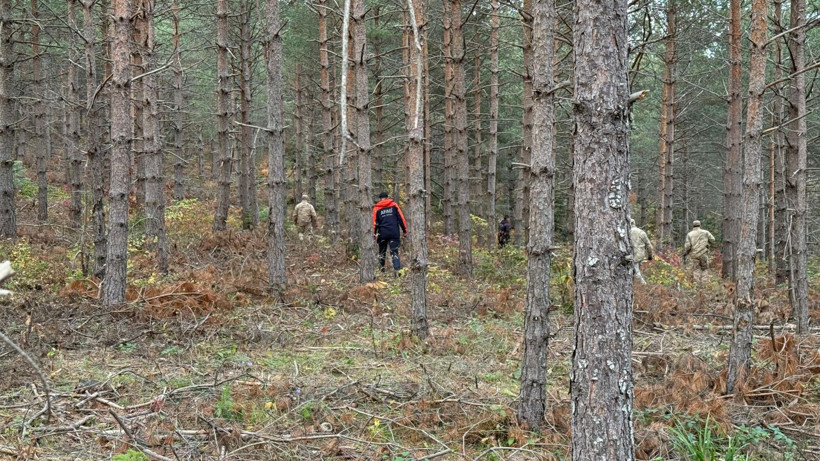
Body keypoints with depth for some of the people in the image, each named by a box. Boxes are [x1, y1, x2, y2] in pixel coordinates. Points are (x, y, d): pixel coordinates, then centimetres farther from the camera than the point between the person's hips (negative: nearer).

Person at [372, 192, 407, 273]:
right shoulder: (394, 205, 6)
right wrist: (405, 230, 7)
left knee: (382, 251, 18)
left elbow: (375, 222, 3)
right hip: (394, 232, -1)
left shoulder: (376, 208, 6)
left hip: (382, 233, 1)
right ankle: (397, 268, -16)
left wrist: (374, 234, 9)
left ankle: (381, 268, 21)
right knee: (394, 251, -1)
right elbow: (401, 218, 3)